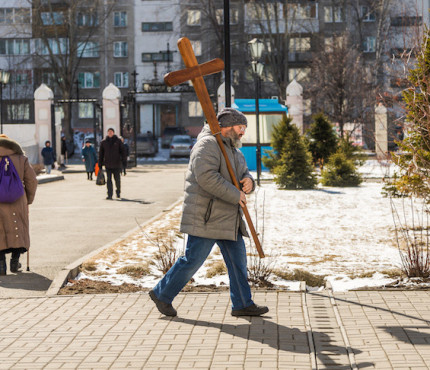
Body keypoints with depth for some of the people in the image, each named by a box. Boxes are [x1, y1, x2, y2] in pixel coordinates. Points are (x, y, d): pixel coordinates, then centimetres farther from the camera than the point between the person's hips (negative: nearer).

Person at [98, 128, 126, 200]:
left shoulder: (118, 141, 2)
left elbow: (122, 151, 0)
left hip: (117, 164, -1)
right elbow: (101, 153, 9)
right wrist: (100, 164, 6)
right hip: (108, 164, 1)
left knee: (117, 179, 8)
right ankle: (109, 194, -5)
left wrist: (124, 160, -11)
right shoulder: (103, 142, 6)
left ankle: (118, 193, 26)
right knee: (109, 180, -5)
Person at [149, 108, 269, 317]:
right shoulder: (208, 144, -13)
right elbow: (207, 176, -26)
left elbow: (244, 174, 22)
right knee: (193, 260, -6)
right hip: (205, 217, -10)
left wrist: (248, 182, -4)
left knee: (238, 259, 7)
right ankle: (162, 294, 8)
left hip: (227, 219, 10)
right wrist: (236, 195, -22)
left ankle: (242, 304, 13)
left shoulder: (233, 150, 20)